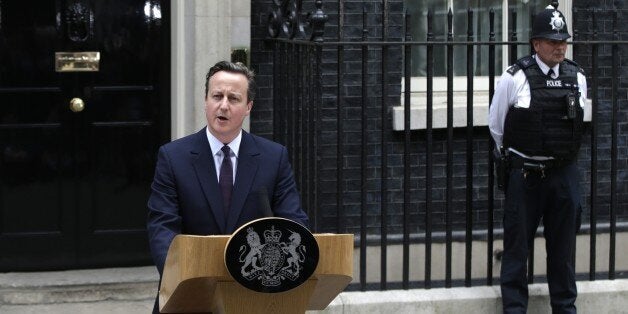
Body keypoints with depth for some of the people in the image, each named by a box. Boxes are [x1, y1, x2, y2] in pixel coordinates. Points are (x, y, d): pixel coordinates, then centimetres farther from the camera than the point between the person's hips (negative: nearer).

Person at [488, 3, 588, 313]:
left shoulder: (577, 78, 4)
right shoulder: (515, 78, -8)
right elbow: (496, 126, 4)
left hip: (565, 174, 3)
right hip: (525, 176, -3)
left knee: (563, 246, 11)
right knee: (517, 245, 4)